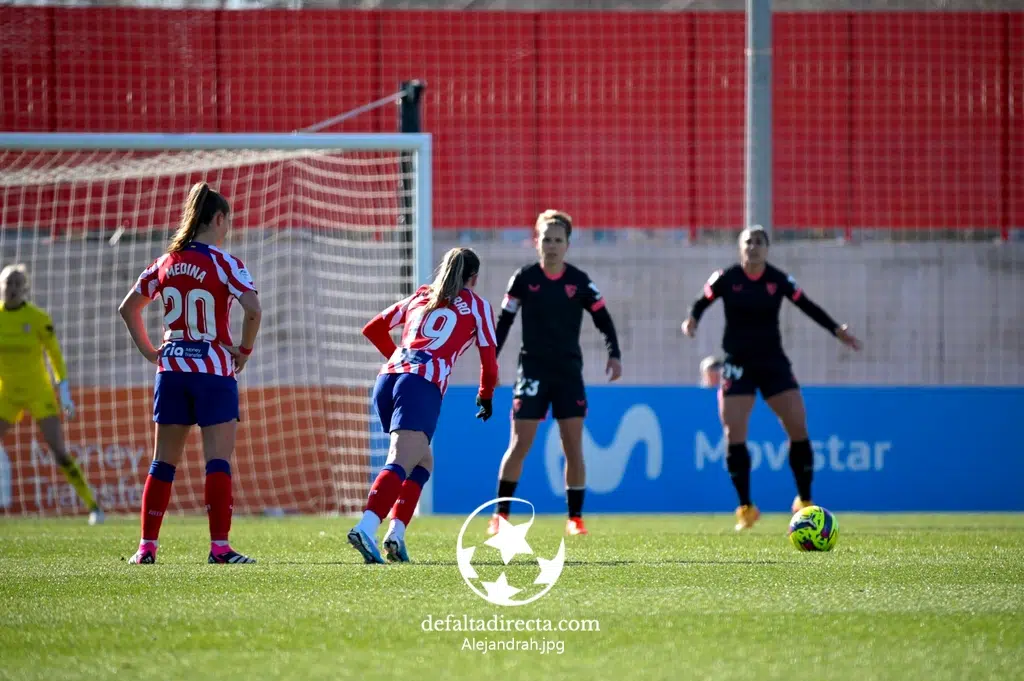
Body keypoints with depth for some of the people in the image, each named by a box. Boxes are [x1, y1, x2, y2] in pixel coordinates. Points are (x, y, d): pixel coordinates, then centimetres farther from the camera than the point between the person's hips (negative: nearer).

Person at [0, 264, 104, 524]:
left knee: (58, 450, -10)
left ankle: (92, 505, -1)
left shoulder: (38, 318, -12)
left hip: (39, 393, -3)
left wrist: (65, 393, -6)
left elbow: (55, 354, -4)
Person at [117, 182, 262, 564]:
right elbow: (253, 308, -21)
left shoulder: (166, 263, 8)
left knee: (164, 461, 9)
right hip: (214, 372, -5)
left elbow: (127, 308, 15)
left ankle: (147, 547, 9)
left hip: (171, 369, 5)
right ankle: (219, 547, -9)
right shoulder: (223, 264, -8)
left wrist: (149, 352, 16)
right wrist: (245, 351, -7)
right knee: (218, 460, -4)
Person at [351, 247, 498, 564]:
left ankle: (396, 531, 4)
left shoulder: (419, 297, 27)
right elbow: (489, 362, 17)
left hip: (388, 378, 5)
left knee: (423, 462, 21)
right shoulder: (477, 306, 16)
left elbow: (373, 329, 31)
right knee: (400, 464, -19)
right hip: (423, 386, -5)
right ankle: (365, 529, -40)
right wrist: (485, 398, 36)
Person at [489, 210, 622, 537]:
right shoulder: (524, 278, -2)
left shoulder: (580, 281, 0)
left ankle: (575, 518, 6)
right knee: (519, 445, -5)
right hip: (532, 372, -1)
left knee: (573, 447, -2)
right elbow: (504, 322, 3)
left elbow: (603, 319, 4)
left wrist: (614, 354, -10)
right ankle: (500, 515, 4)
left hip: (569, 374, 1)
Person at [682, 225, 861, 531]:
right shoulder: (725, 279, -4)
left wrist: (836, 330, -2)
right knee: (734, 436, -10)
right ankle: (745, 508, 4)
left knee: (798, 428, -8)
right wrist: (692, 321, -18)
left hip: (773, 362, 1)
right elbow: (701, 303, 3)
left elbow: (808, 307, 7)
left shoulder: (779, 280, -1)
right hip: (737, 364, -1)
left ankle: (804, 502, 7)